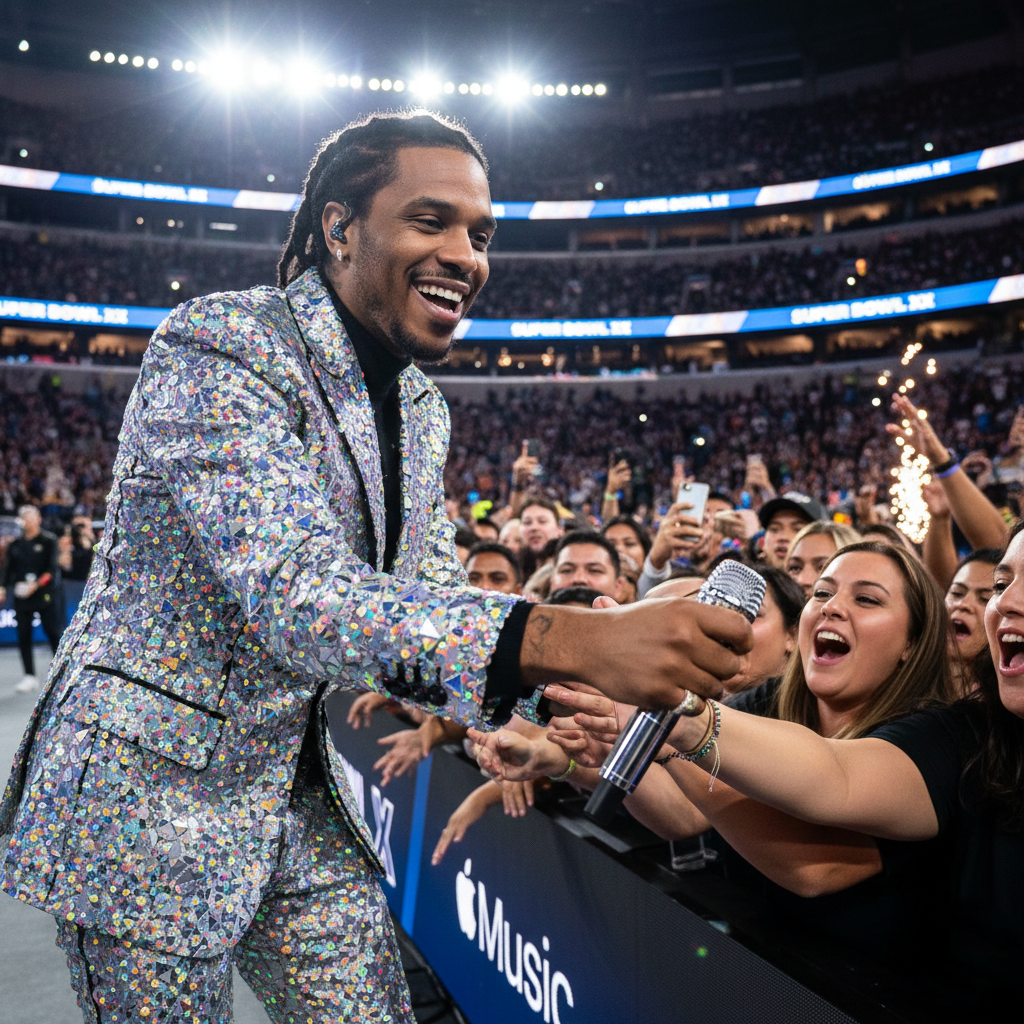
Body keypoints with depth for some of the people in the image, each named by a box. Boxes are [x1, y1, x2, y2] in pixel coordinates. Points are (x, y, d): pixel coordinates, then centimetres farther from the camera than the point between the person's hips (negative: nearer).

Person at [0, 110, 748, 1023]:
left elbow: (438, 599, 7)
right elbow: (295, 592, -34)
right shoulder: (217, 350, -21)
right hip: (150, 801, -7)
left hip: (303, 803, 7)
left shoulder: (421, 408, 5)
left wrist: (555, 704, -12)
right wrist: (565, 639, -44)